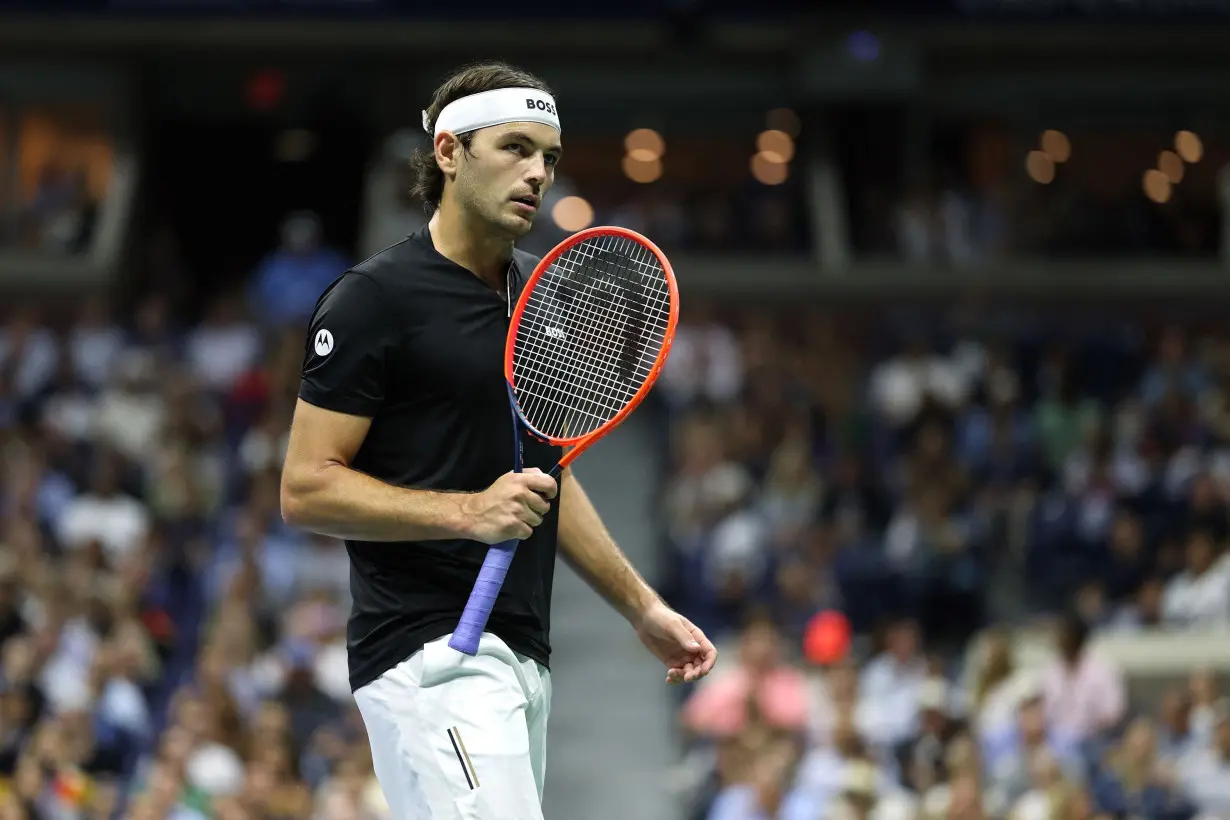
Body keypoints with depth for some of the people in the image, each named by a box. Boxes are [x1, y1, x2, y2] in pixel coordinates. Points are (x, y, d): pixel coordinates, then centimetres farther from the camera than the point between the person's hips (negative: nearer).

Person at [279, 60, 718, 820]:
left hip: (522, 655, 8)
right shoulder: (375, 299, -8)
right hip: (432, 656, -8)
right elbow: (306, 488, -11)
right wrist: (468, 511, -20)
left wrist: (642, 606, 23)